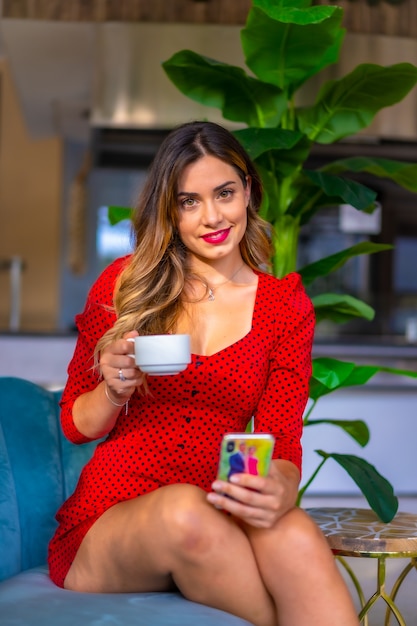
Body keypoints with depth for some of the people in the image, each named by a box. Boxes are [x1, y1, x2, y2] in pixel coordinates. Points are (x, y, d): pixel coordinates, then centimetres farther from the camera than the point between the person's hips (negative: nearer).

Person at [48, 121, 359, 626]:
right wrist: (113, 391, -13)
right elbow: (76, 426, 10)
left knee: (292, 533, -35)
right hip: (102, 527, 0)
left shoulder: (286, 304, 7)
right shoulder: (124, 283, 4)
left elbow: (282, 440, 1)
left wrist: (281, 488, -24)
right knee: (184, 508, -35)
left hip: (214, 525, 0)